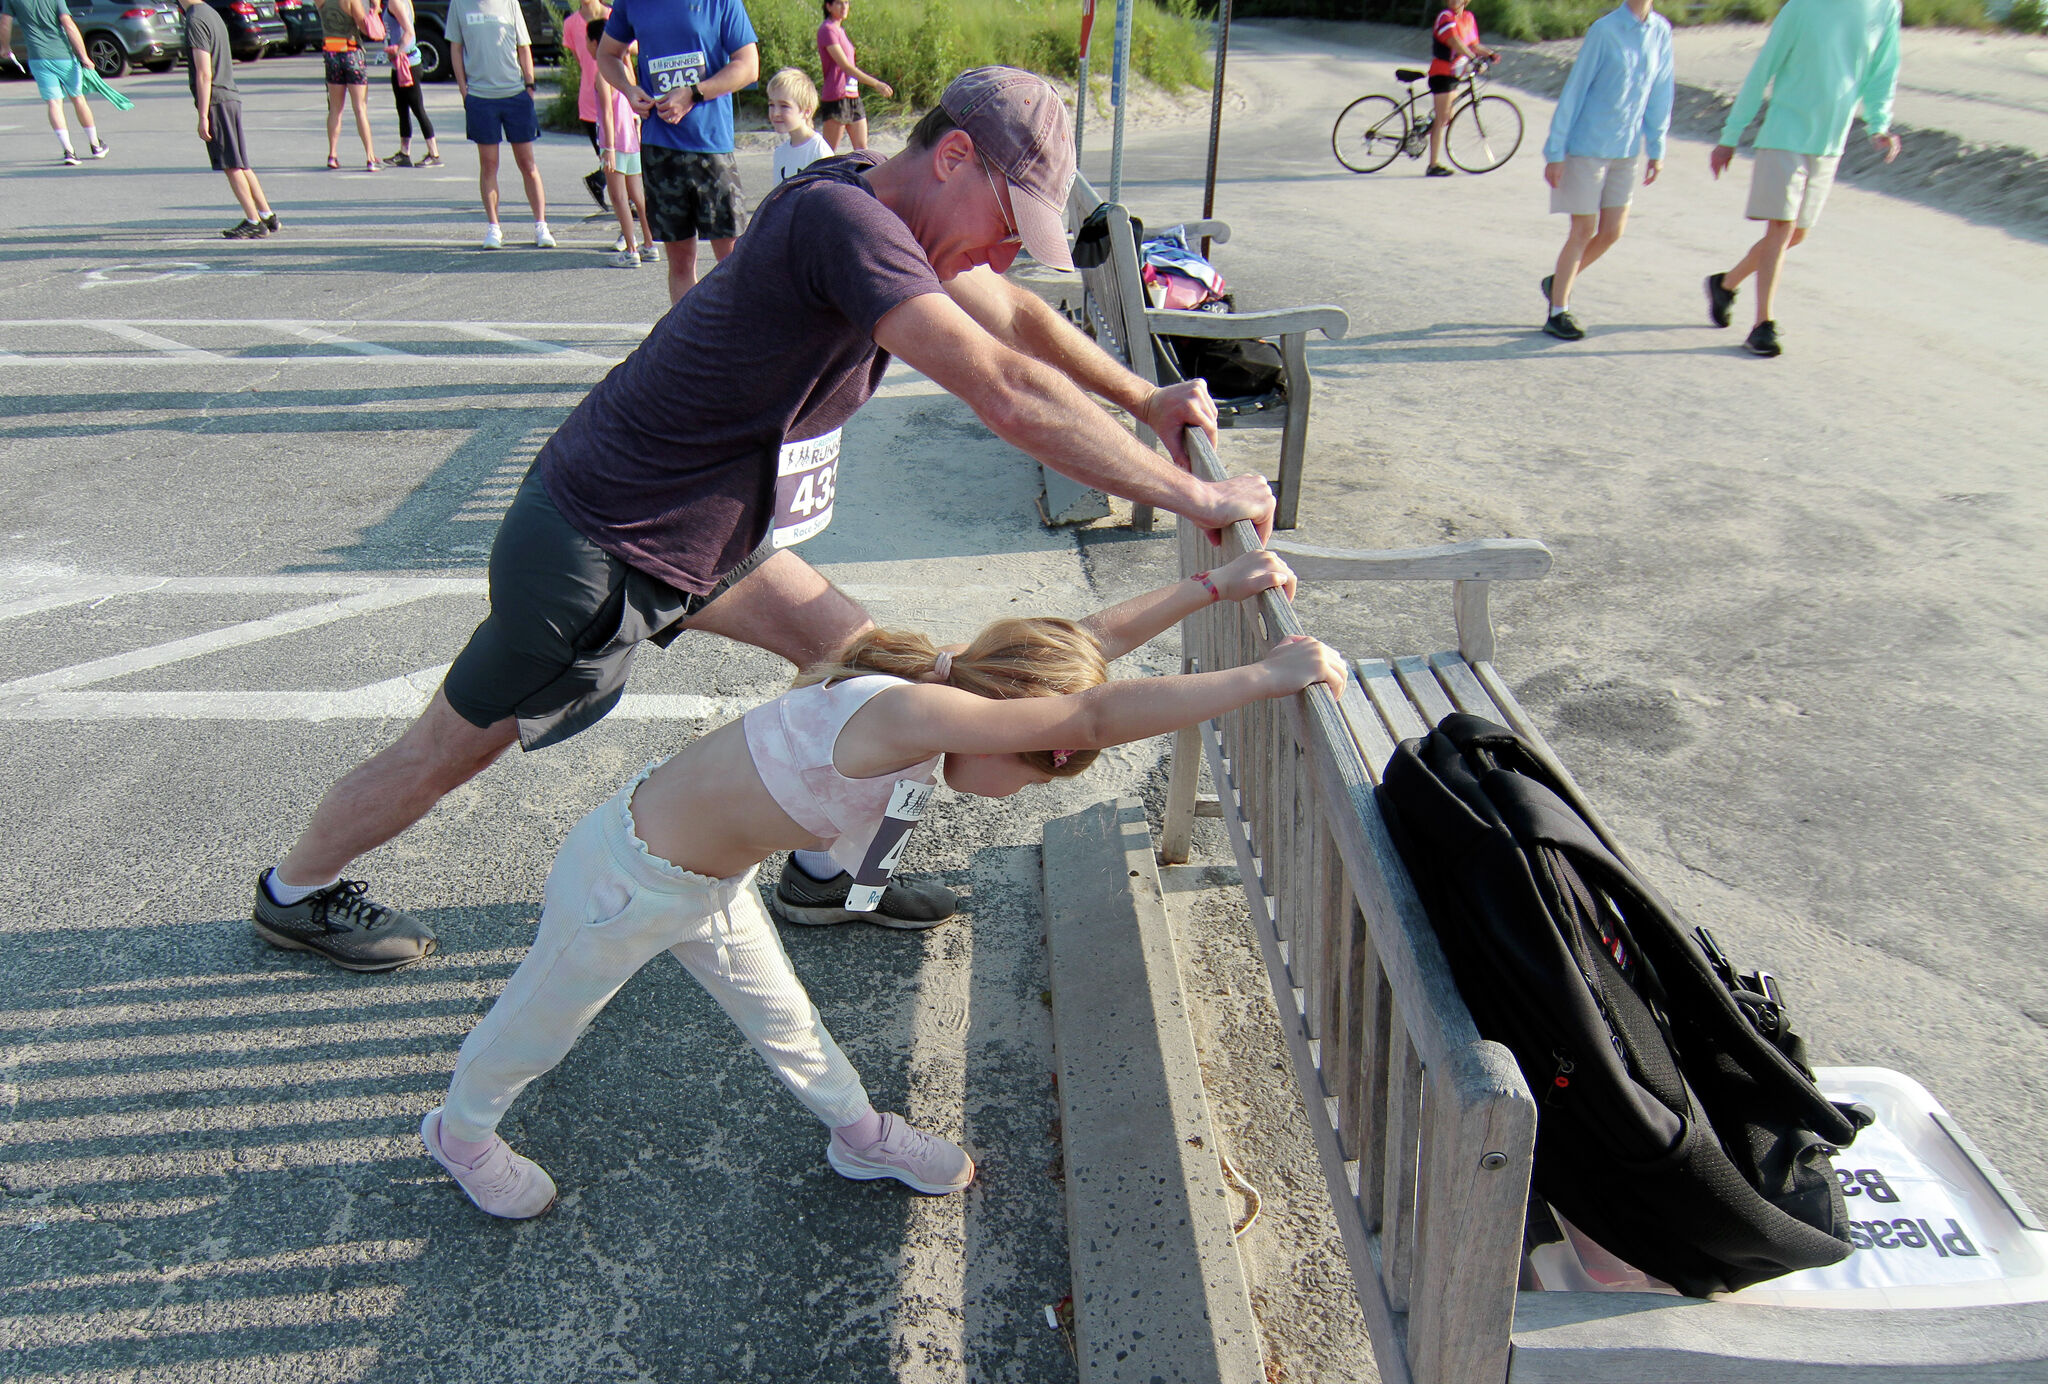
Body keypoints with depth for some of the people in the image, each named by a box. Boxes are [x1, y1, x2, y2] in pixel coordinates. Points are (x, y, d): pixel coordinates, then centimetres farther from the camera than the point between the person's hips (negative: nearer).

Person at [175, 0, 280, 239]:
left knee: (231, 165, -4)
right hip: (230, 96, 9)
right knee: (240, 163, 13)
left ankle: (254, 221, -1)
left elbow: (204, 74, -18)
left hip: (216, 100, -9)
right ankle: (267, 215, 16)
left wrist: (203, 116, -16)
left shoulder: (195, 21, -14)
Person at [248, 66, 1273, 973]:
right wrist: (1186, 494, -31)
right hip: (594, 552, -9)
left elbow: (1016, 315, 14)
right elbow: (1010, 397, -37)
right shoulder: (842, 218, -30)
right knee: (455, 747, 10)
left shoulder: (881, 210, 0)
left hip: (700, 527, 9)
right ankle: (295, 890, 36)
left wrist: (1143, 398, 10)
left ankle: (821, 877, 28)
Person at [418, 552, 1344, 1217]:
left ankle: (858, 1134, 45)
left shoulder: (940, 682, -11)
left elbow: (1084, 644, -4)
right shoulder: (904, 715, -38)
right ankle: (462, 1130, 49)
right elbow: (1097, 714, -46)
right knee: (546, 1018, 21)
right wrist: (1265, 677, -42)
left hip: (705, 877, 7)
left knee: (776, 1012, 23)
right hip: (629, 880, -7)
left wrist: (1217, 585, -8)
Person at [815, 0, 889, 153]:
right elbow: (845, 66, -18)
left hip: (852, 96, 9)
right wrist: (876, 83, -23)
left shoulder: (840, 29, 17)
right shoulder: (827, 30, -10)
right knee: (829, 152, -5)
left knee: (862, 147, 4)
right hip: (837, 96, -9)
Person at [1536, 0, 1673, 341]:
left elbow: (1660, 94, 10)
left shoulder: (1661, 31, 3)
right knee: (1584, 230, -2)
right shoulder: (1605, 30, -12)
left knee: (1612, 232, 5)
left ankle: (1559, 282, 26)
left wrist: (1656, 149, 9)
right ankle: (1557, 312, 9)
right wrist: (1555, 152, -11)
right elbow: (1574, 91, -10)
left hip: (1627, 150, 5)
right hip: (1588, 145, -5)